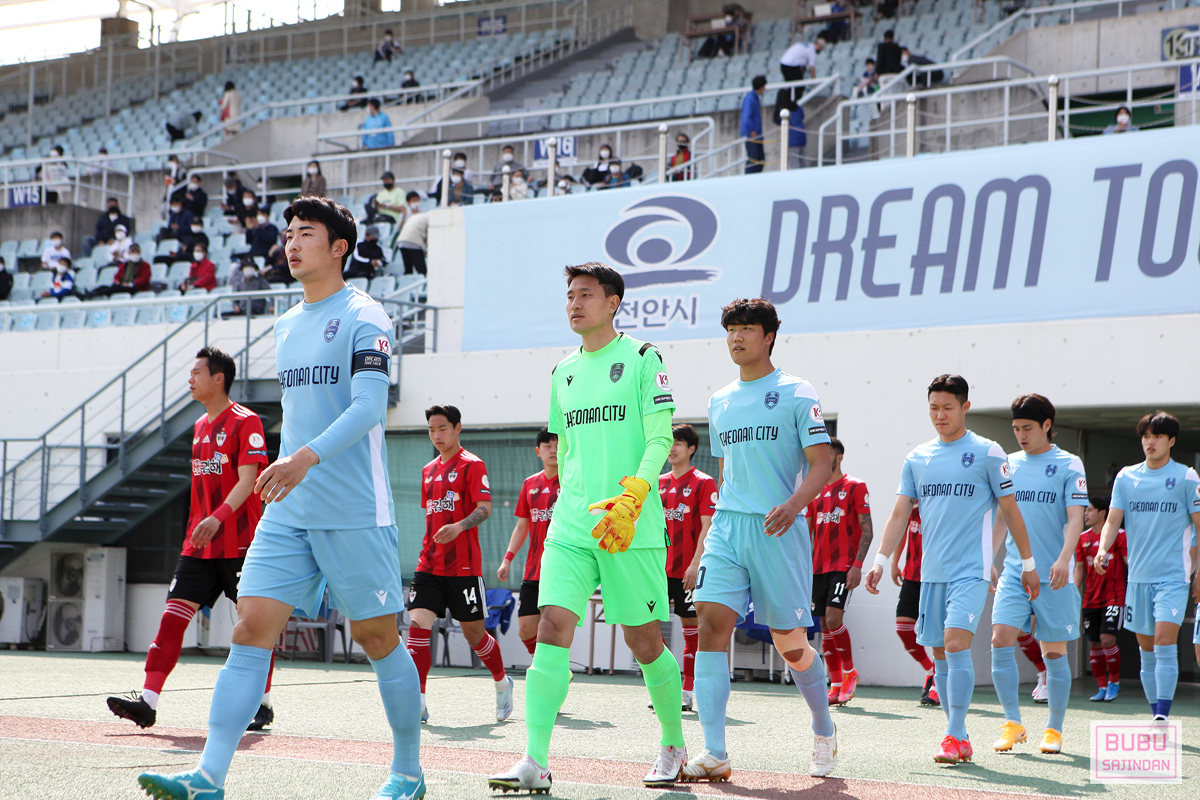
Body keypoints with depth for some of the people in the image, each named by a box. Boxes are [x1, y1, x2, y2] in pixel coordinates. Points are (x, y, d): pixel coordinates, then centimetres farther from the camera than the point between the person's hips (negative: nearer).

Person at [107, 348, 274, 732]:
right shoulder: (200, 427, 16)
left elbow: (247, 480, -19)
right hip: (200, 544, 7)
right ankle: (148, 701, -10)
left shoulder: (246, 422, -9)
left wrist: (219, 517, -31)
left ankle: (263, 703, 13)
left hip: (240, 543, -7)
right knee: (173, 615, -4)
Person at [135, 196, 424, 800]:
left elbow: (369, 407, -18)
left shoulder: (363, 316, -6)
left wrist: (306, 457, -31)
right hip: (288, 512, 7)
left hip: (356, 512, -6)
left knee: (377, 637, 2)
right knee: (251, 628, -5)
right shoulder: (286, 326, 18)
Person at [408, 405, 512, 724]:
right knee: (418, 625, -11)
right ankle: (417, 703, -13)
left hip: (464, 566, -5)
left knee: (473, 632, 4)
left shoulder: (472, 464, -4)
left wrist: (459, 527, -31)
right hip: (429, 565, 5)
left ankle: (502, 682, 29)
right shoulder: (428, 470, 17)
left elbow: (484, 508, -14)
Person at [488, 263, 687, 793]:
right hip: (571, 525, 4)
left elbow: (660, 437, -7)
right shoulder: (563, 372, 17)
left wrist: (632, 497, -20)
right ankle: (535, 763, -16)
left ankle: (673, 746, 24)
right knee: (552, 628, -11)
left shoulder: (642, 359, 0)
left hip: (632, 528, -4)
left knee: (644, 641, 3)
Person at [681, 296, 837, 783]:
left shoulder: (797, 393, 0)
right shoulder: (720, 402, 16)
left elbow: (822, 463, -7)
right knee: (712, 623, -13)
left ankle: (824, 730, 29)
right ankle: (714, 754, -15)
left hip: (779, 530, -4)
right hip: (727, 526, 4)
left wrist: (794, 504, -23)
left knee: (790, 643, 2)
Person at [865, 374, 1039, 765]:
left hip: (971, 570, -5)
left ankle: (954, 737, -14)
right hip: (932, 571, 5)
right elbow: (899, 514, 12)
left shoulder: (988, 453, -1)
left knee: (956, 642, -19)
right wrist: (880, 561, 2)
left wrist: (1028, 564, 5)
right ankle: (959, 737, 16)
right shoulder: (917, 458, 10)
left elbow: (1010, 511, 3)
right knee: (939, 652, 6)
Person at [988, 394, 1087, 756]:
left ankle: (1054, 729, 16)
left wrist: (1063, 560, -24)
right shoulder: (1010, 464, 11)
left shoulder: (1069, 465, -2)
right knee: (1001, 641, -11)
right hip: (1014, 572, 3)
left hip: (1053, 576, -3)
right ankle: (1013, 723, 0)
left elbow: (1075, 518, -10)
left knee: (1054, 652, 3)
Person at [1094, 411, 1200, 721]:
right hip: (1138, 576, 4)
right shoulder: (1126, 477, 8)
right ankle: (1156, 715, 16)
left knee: (1164, 644, -16)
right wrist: (1103, 550, -14)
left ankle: (1162, 717, -18)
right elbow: (1113, 521, 6)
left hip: (1173, 576, -4)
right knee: (1146, 650, 7)